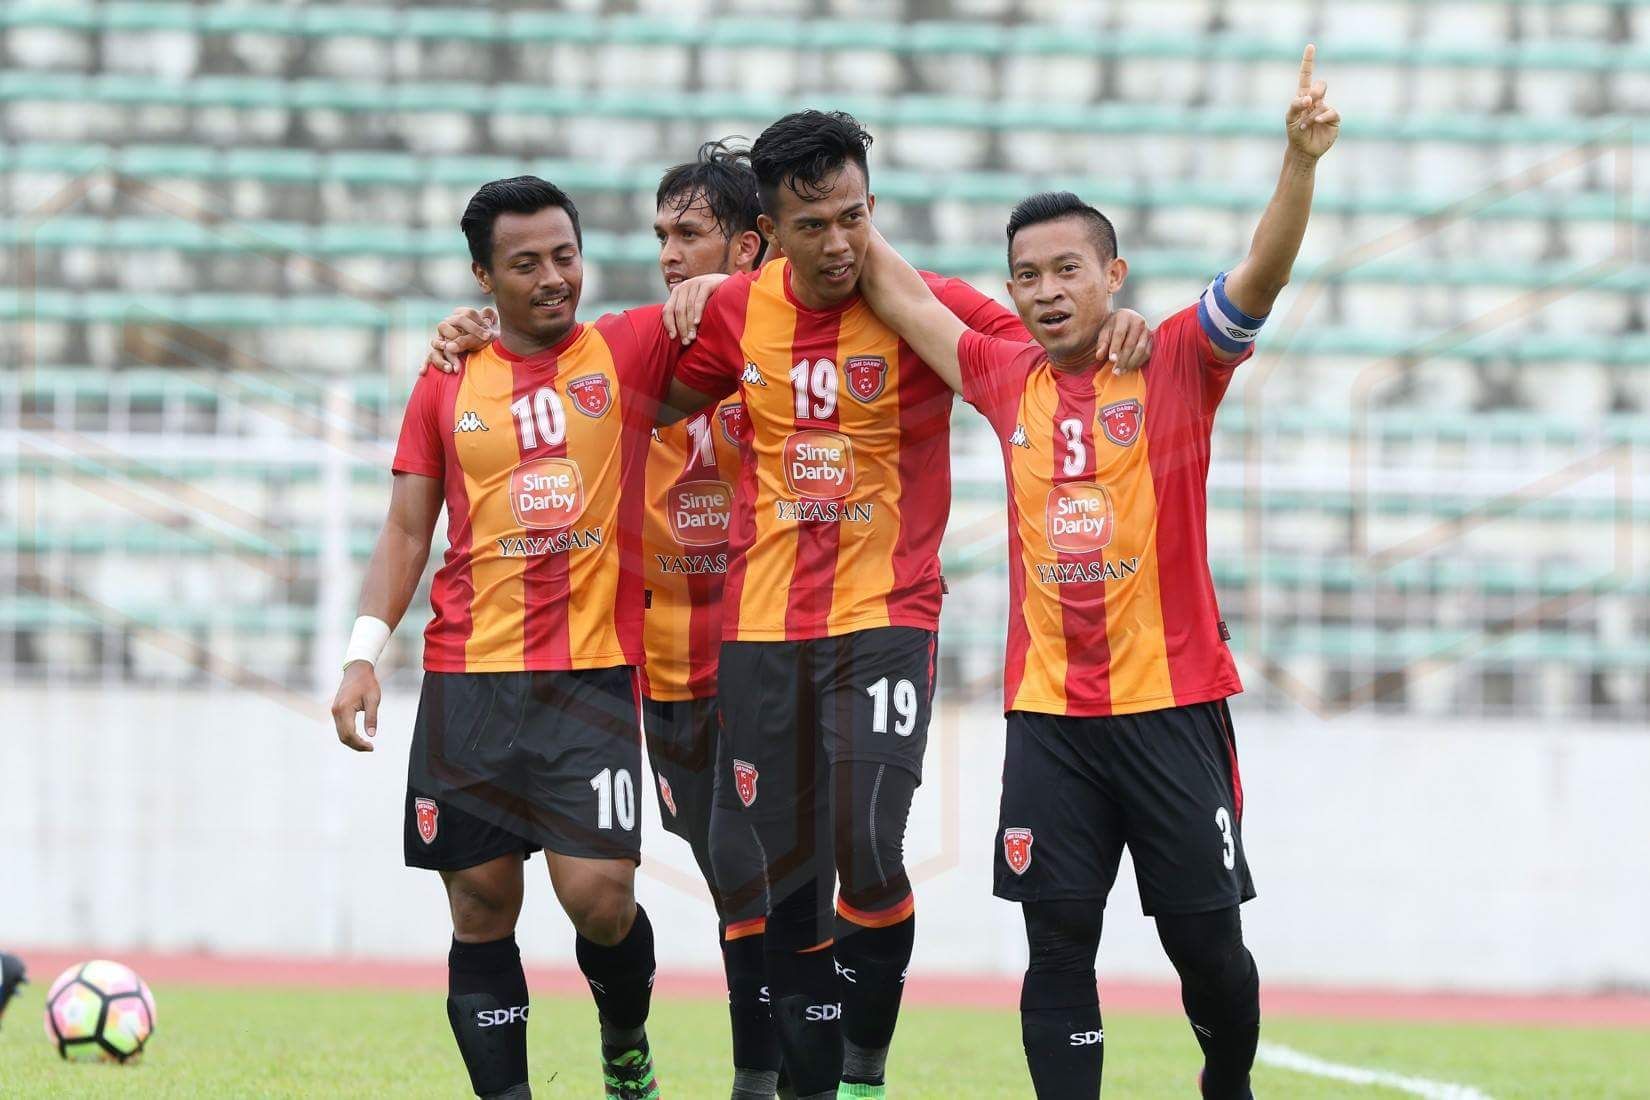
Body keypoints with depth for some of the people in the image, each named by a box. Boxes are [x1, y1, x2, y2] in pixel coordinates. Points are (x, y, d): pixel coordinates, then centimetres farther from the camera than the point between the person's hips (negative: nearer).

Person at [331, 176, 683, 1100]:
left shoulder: (630, 351, 4)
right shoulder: (450, 383, 10)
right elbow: (408, 531, 11)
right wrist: (366, 651, 0)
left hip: (594, 672, -2)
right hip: (467, 677, 2)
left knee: (600, 897, -10)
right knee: (482, 908, 1)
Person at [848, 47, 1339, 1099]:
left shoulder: (1178, 363, -4)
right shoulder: (1007, 379, 6)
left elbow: (1263, 273, -19)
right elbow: (899, 291, 16)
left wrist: (1301, 162, -34)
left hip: (1174, 702, -3)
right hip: (1049, 711, 3)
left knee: (1207, 940, 4)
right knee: (1059, 943, -1)